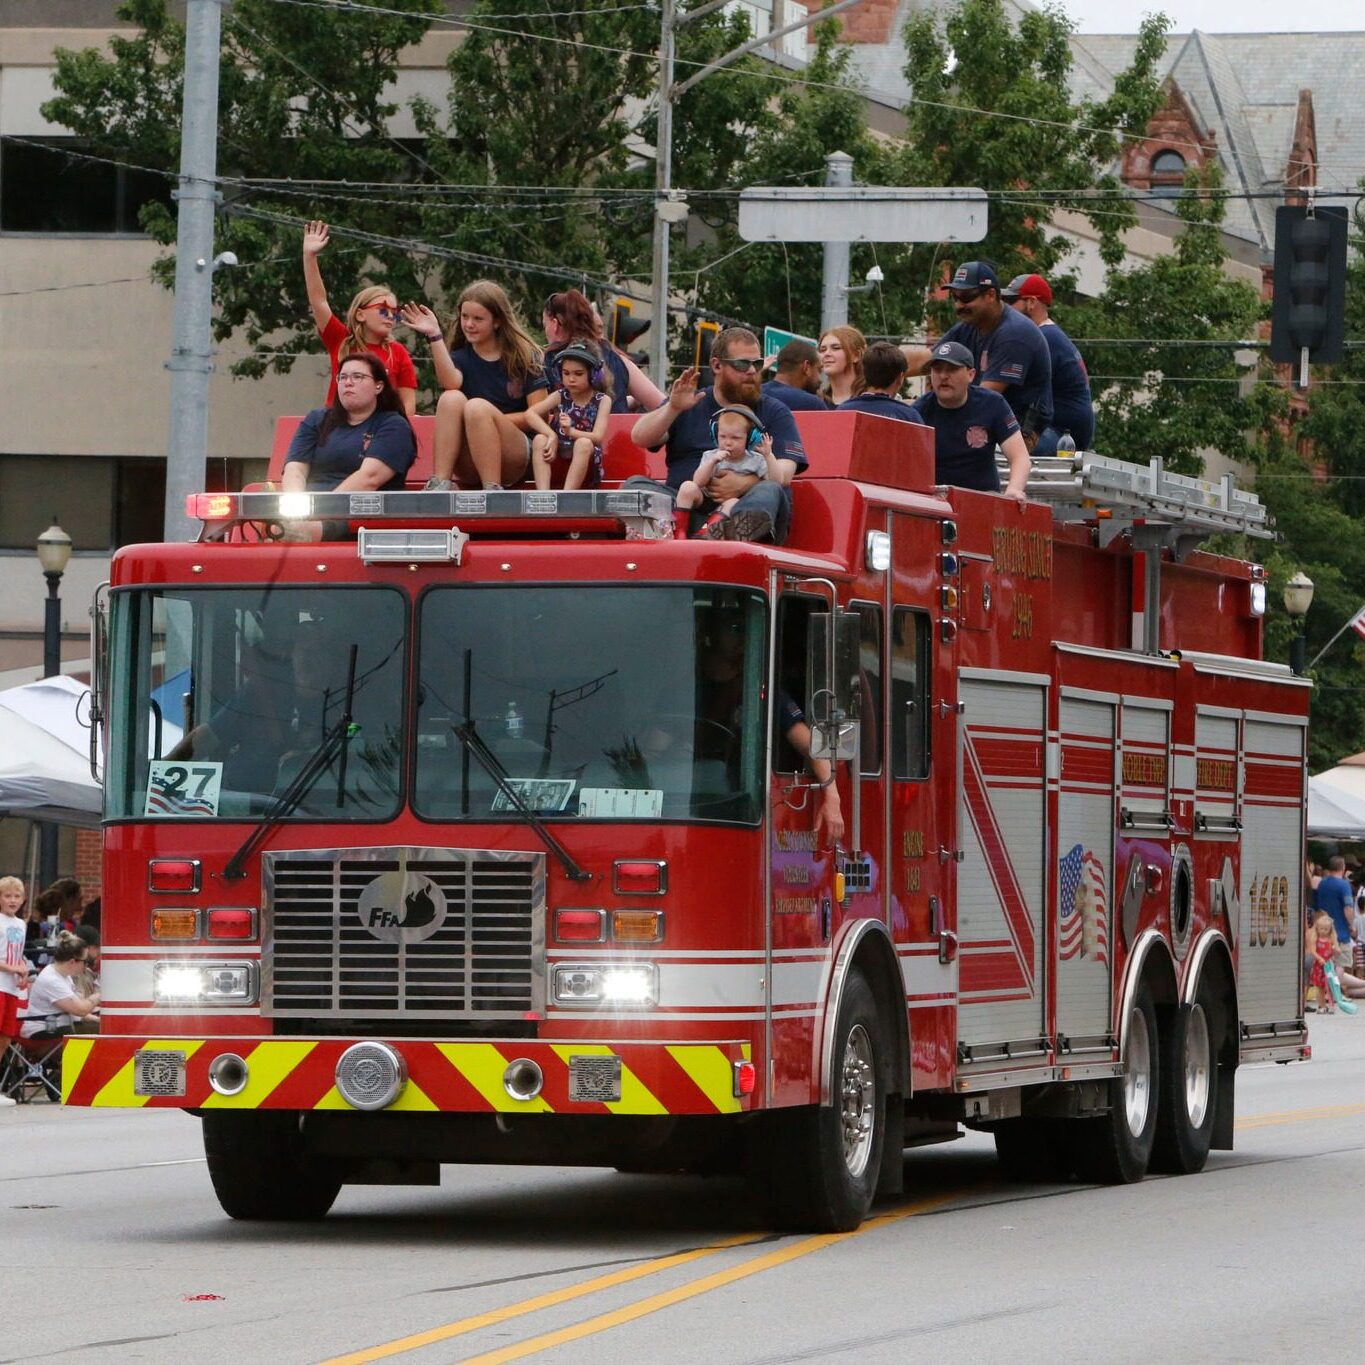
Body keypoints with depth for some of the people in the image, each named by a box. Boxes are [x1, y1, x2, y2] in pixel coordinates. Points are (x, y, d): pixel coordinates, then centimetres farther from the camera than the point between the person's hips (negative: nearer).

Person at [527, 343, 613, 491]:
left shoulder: (602, 400, -2)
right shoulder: (560, 397, 4)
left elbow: (598, 437, -15)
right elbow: (530, 413, -10)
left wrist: (571, 431, -34)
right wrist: (551, 436, -25)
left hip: (586, 468, -2)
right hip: (557, 462, 2)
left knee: (584, 443, -32)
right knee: (540, 439, -24)